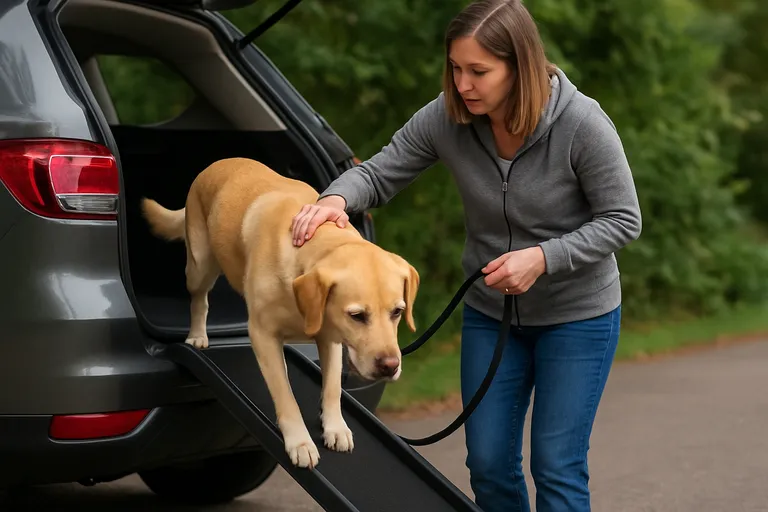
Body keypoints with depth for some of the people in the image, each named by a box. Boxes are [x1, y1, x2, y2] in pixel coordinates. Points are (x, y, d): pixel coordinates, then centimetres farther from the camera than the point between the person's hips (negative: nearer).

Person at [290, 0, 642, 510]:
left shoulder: (582, 123, -24)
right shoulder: (445, 118, -15)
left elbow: (623, 219, -16)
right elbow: (379, 173, -6)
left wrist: (543, 258, -27)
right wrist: (336, 198, -29)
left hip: (578, 315, -4)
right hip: (489, 311, 4)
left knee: (557, 468, -2)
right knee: (489, 464, 9)